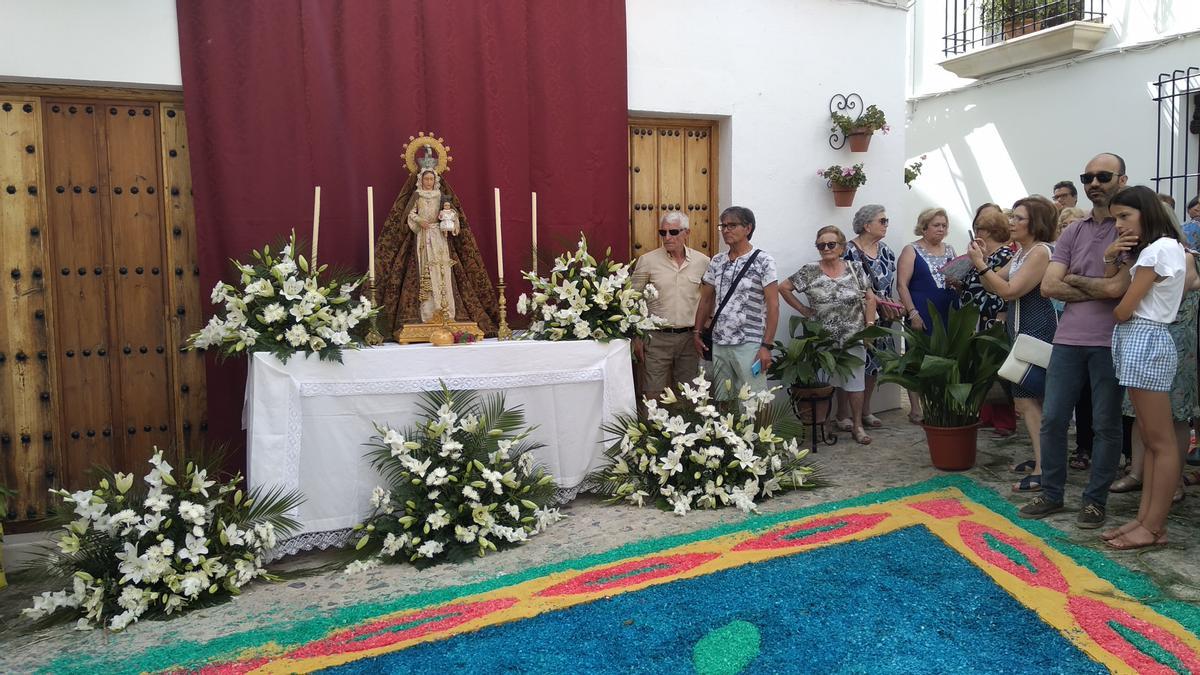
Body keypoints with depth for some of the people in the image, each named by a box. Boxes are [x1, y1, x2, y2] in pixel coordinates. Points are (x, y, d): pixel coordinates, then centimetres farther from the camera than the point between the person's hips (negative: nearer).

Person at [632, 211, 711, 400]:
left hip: (690, 337, 2)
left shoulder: (702, 261, 1)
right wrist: (636, 338, -3)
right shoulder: (647, 260, -4)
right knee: (654, 396, 0)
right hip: (657, 338, -2)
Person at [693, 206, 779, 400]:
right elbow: (706, 299, 18)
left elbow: (773, 305, -9)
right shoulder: (716, 261, 10)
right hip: (718, 344, 5)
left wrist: (767, 346, -13)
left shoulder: (763, 261, -6)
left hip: (749, 345, -5)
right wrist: (697, 332, 10)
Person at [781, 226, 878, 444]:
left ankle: (857, 425, 12)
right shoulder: (809, 272, -3)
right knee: (830, 381, 2)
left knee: (855, 380, 2)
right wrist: (803, 310, 1)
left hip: (854, 336, 1)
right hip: (824, 338, -1)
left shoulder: (855, 269, 2)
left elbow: (870, 298, 7)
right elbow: (783, 287, 3)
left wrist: (870, 325, -2)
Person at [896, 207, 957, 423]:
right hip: (922, 317, -5)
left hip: (948, 315, 5)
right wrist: (913, 313, -16)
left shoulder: (949, 250, 16)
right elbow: (902, 285, -8)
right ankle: (915, 409, 5)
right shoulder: (911, 251, -1)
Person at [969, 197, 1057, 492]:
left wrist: (981, 265, -17)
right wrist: (980, 263, 0)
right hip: (1023, 331, 10)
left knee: (1027, 399, -11)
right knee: (1031, 398, 15)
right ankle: (1041, 458, 26)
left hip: (1037, 332, -10)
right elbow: (994, 286, 15)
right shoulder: (1021, 253, 15)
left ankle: (1043, 472, -9)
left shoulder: (1041, 252, -14)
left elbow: (1010, 291, -19)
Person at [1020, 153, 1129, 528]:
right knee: (1052, 418, 6)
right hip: (1068, 339, 5)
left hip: (1110, 341, -5)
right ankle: (1051, 494, 20)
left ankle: (1095, 500, 19)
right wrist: (1098, 289, -6)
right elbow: (1049, 287, 2)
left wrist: (1073, 279, -2)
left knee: (1105, 424, 6)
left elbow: (1117, 288, -17)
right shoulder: (1072, 233, 11)